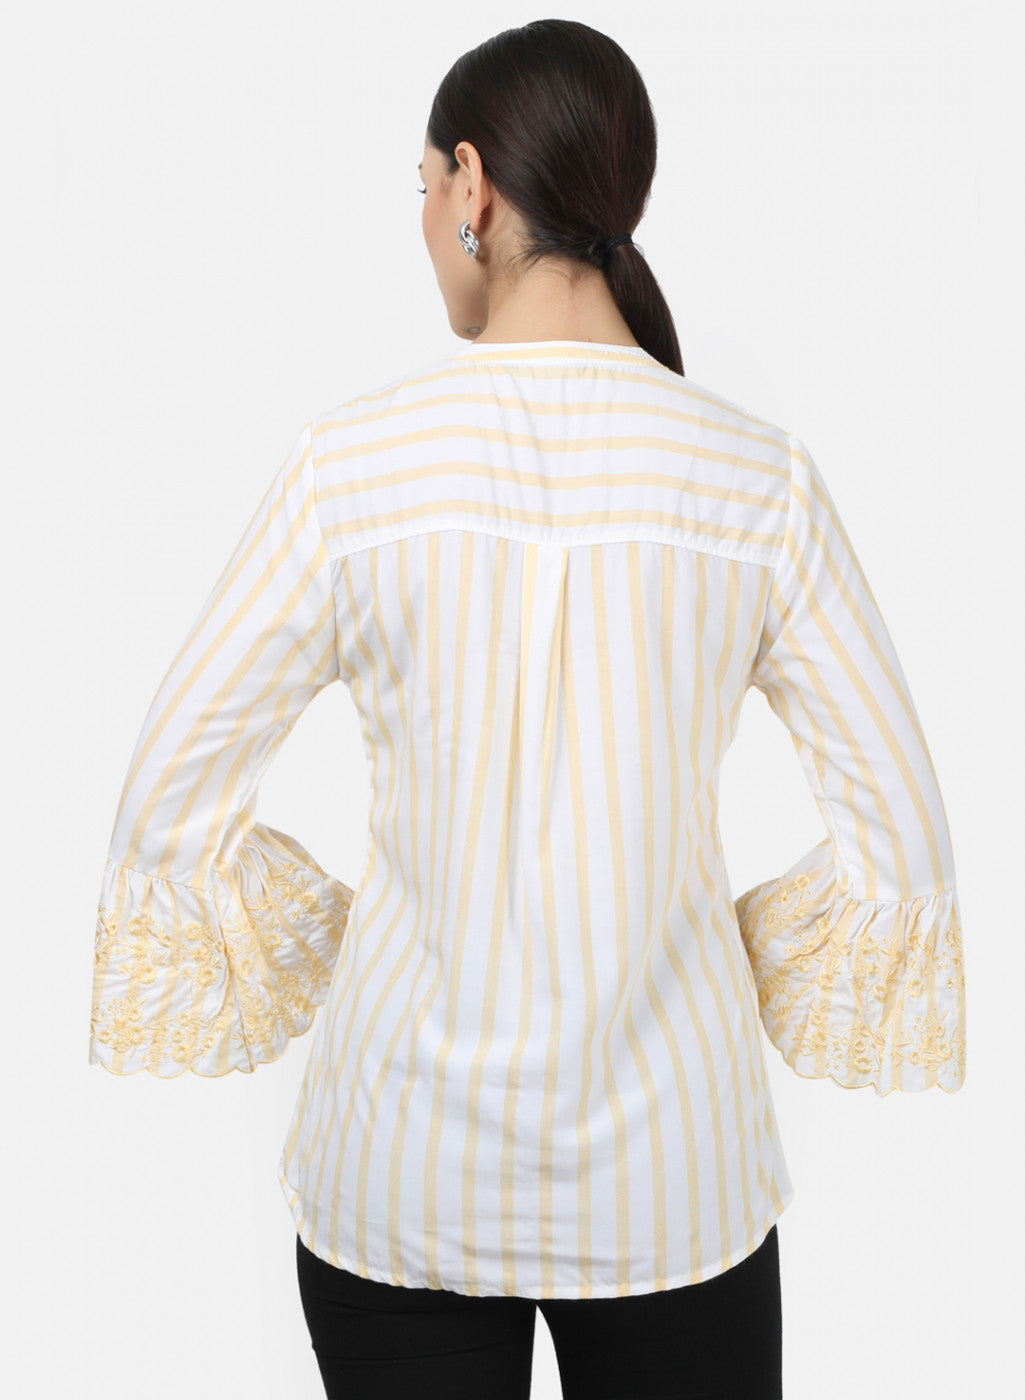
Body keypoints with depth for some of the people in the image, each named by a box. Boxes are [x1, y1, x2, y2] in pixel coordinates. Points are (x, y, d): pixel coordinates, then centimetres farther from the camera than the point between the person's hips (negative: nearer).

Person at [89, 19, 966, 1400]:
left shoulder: (353, 460, -12)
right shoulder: (759, 476, -8)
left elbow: (169, 803, -7)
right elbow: (900, 834, -5)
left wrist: (323, 950, 7)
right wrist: (740, 975, 9)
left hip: (403, 1176, -1)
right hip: (674, 1177, 1)